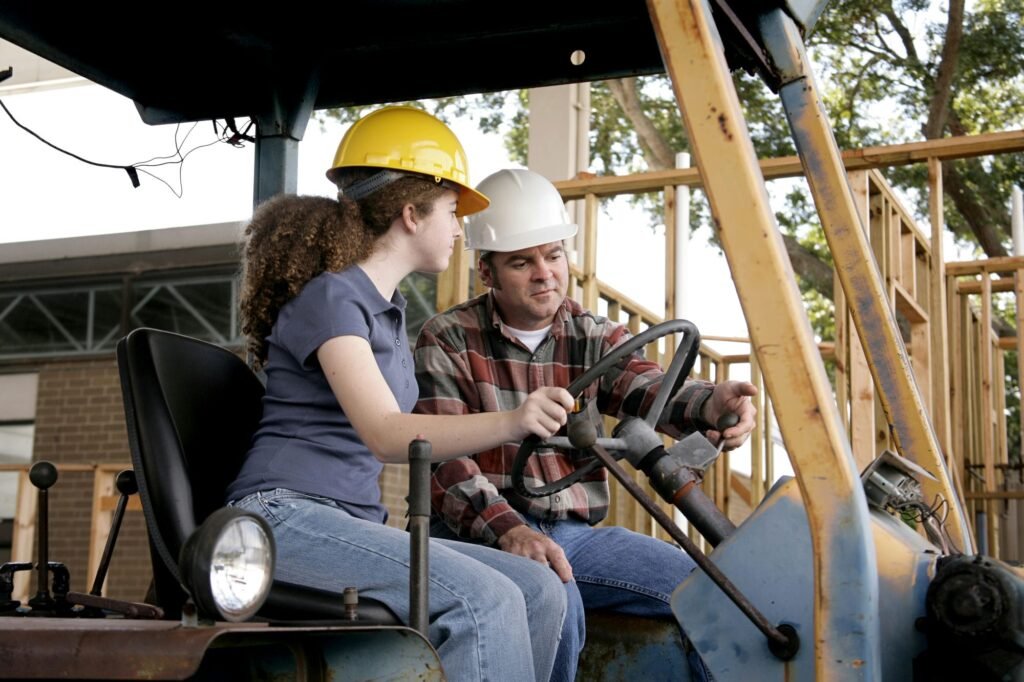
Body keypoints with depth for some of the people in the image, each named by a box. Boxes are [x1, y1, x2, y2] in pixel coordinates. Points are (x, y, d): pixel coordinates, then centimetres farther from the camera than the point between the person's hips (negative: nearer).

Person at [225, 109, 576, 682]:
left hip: (357, 522, 9)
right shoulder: (330, 298, -8)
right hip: (286, 517, -9)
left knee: (539, 590, -9)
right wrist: (511, 422, -38)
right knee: (484, 601, -28)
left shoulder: (389, 310, 21)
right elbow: (385, 434, -24)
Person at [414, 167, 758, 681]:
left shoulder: (595, 339, 11)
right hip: (482, 532, -4)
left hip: (575, 534, 5)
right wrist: (508, 529, -30)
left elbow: (647, 388, -10)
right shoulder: (448, 339, 0)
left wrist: (709, 404, -36)